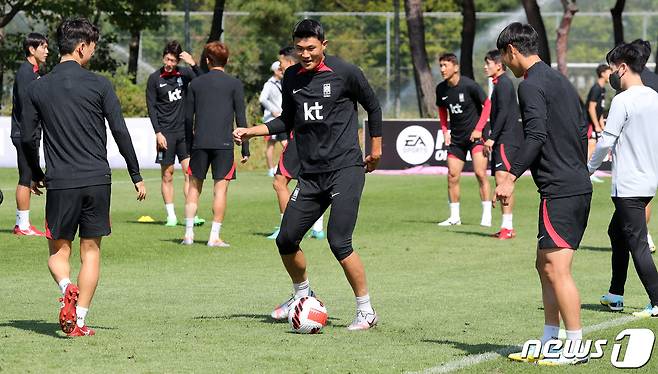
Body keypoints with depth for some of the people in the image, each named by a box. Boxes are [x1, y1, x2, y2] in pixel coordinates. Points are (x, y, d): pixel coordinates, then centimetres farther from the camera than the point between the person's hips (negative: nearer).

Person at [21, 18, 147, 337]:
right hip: (97, 180, 0)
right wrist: (136, 176, 5)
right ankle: (79, 320, 5)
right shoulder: (99, 85, -3)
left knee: (58, 250, 12)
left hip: (60, 182, 1)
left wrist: (36, 175, 21)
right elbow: (120, 133, -3)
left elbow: (28, 138, 5)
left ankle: (67, 289, -19)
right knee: (91, 250, 9)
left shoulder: (38, 88, 2)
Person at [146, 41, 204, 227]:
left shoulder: (184, 73, 4)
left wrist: (193, 65, -18)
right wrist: (158, 133, -8)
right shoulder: (154, 78, -1)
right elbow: (151, 107, -1)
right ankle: (171, 216, 8)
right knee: (167, 175, 2)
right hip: (166, 133, -2)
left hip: (184, 130, 2)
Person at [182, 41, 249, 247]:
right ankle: (214, 236, -3)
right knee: (220, 188, 0)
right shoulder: (234, 84, 2)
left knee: (194, 186, 11)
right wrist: (245, 149, 3)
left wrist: (189, 145, 17)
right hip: (224, 143, -2)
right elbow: (240, 118, -1)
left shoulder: (195, 83, 8)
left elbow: (188, 118, 9)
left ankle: (189, 233, 8)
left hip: (199, 143, 2)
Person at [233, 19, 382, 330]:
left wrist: (376, 148, 13)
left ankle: (366, 311, -5)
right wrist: (251, 131, 9)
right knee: (286, 241, 3)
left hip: (345, 169, -6)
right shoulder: (291, 77, 7)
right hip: (310, 174, 6)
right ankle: (302, 295, 31)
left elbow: (373, 106, 7)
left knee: (338, 243, -17)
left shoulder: (345, 72, -8)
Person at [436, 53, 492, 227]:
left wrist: (479, 129, -13)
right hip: (456, 138, 6)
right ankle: (455, 217, 13)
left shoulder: (469, 85, -16)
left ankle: (486, 217, -8)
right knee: (452, 176, 3)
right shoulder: (441, 89, 0)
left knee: (480, 173, -14)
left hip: (475, 135, -6)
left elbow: (487, 105, -8)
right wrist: (445, 131, 6)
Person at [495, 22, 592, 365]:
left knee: (556, 269, -7)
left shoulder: (531, 85, -11)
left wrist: (511, 177, -23)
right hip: (579, 186, 10)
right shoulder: (560, 81, 18)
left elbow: (536, 136, -22)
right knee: (545, 266, 15)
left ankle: (576, 346, -5)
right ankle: (548, 345, 18)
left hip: (560, 191, -10)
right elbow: (582, 131, 22)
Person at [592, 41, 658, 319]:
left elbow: (606, 142, -16)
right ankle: (615, 295, 27)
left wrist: (589, 169, -1)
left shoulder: (623, 101, -16)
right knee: (616, 232, 21)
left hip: (629, 186, -9)